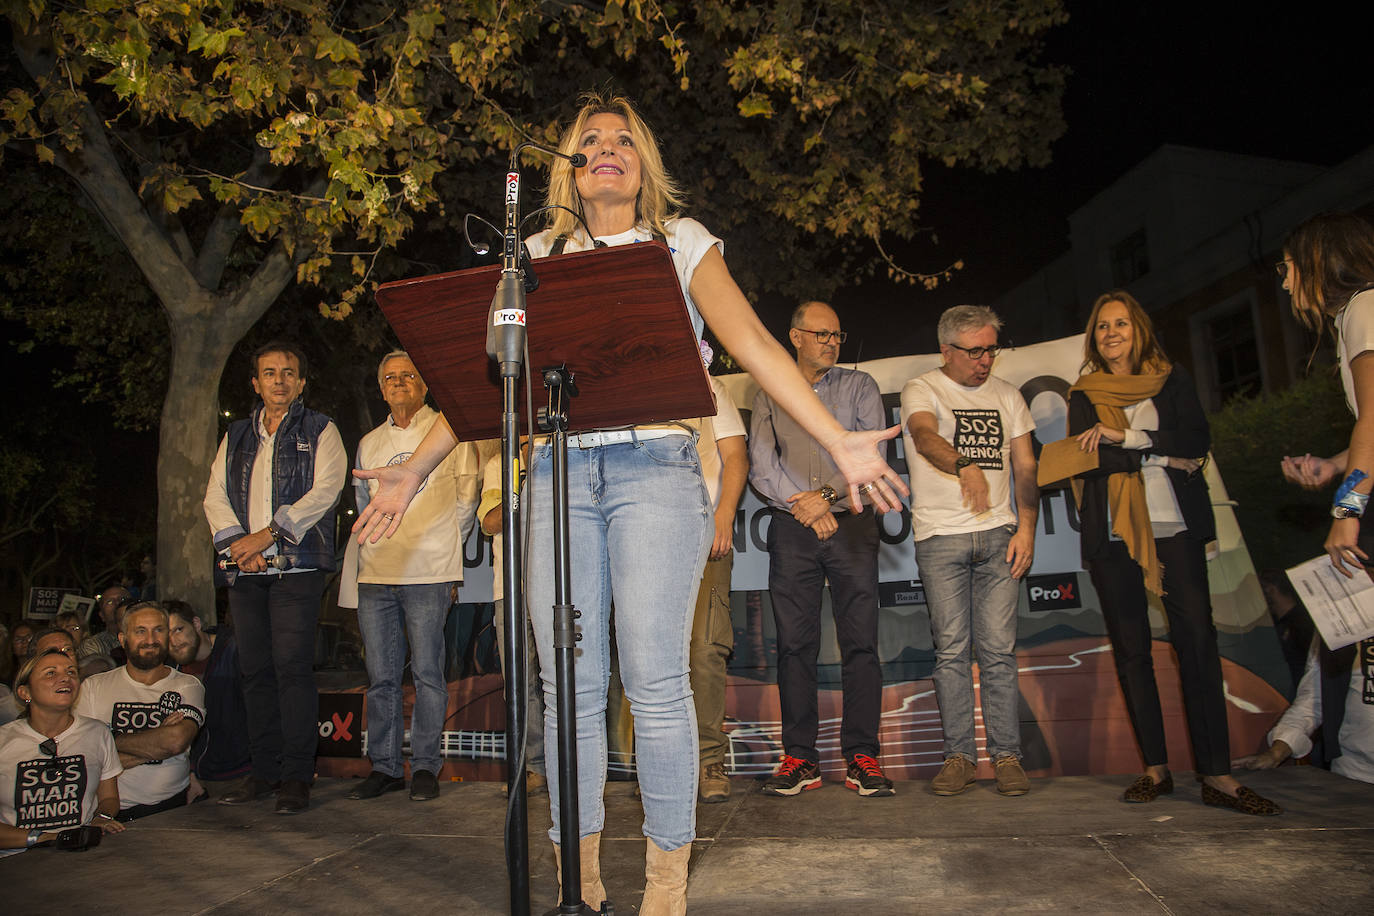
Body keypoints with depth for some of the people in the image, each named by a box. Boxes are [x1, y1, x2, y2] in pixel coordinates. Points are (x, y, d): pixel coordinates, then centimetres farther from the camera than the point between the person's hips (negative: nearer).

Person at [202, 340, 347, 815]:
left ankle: (297, 776, -3)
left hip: (296, 566, -5)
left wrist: (266, 535, -13)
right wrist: (236, 542, -6)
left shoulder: (320, 431, 5)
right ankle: (265, 770, 16)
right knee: (255, 669, 7)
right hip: (245, 568, 5)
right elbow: (215, 495, 12)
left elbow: (323, 492, -8)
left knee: (292, 666, -10)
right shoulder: (236, 436, 20)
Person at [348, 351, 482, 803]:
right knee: (381, 676, 7)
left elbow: (466, 501, 6)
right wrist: (375, 551, 16)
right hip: (375, 576, 5)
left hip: (428, 573, -4)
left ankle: (425, 766, 8)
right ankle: (384, 767, 16)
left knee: (427, 673, -2)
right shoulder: (369, 443, 18)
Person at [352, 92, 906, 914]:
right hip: (559, 470, 3)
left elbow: (753, 343, 1)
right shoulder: (542, 254, 20)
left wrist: (838, 439, -10)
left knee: (656, 682, -6)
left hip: (655, 466, -2)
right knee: (569, 684, 3)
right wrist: (416, 468, 10)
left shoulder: (683, 242, 13)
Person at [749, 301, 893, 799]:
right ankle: (800, 757, 6)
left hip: (851, 523, 0)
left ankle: (861, 756, 3)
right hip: (792, 531, 1)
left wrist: (826, 494, -10)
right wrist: (803, 503, -9)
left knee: (860, 641, -4)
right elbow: (760, 463, 3)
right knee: (794, 643, -1)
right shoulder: (769, 396, 15)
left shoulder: (859, 386, 14)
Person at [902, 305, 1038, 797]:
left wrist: (1026, 529, 3)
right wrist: (965, 466, -41)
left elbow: (1025, 467, 14)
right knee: (951, 650, -1)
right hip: (940, 536, -3)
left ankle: (1007, 756, 9)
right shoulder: (922, 389, 2)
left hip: (999, 534, 3)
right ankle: (959, 756, 9)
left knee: (998, 650, 0)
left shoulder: (1006, 395, 15)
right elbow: (925, 436, -21)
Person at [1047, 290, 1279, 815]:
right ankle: (1156, 769, 10)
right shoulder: (1084, 395, 12)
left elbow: (1198, 441, -2)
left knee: (1198, 643, -7)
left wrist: (1125, 438, -10)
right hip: (1111, 535, 0)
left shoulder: (1173, 379, 13)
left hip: (1175, 528, 0)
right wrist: (1160, 455, -8)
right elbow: (1087, 458, -4)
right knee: (1131, 649, 2)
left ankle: (1216, 775, -3)